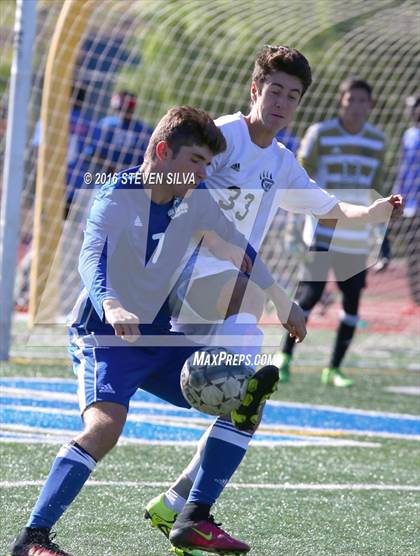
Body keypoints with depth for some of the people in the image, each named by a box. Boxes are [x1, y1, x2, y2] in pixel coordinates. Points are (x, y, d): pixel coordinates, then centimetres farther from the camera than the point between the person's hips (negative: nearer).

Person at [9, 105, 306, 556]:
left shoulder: (195, 200, 1)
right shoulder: (116, 197, -19)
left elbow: (239, 248, 19)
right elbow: (91, 258, -36)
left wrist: (285, 304, 23)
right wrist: (111, 307, -56)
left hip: (158, 337, 8)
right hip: (103, 335, -8)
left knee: (247, 399, 5)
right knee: (105, 426, -31)